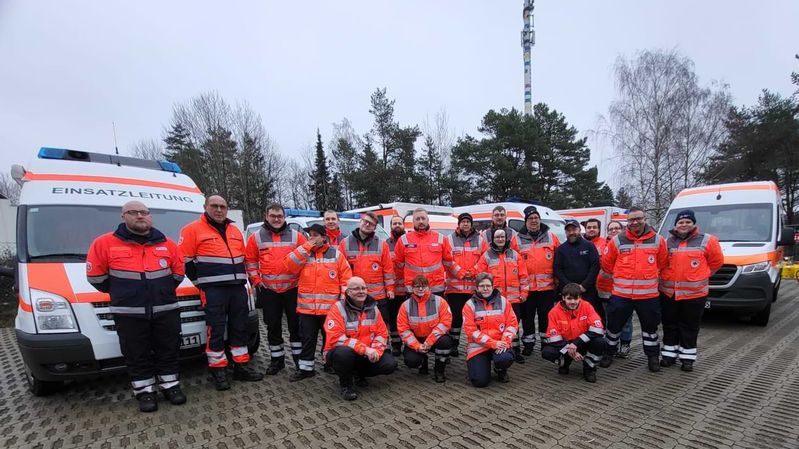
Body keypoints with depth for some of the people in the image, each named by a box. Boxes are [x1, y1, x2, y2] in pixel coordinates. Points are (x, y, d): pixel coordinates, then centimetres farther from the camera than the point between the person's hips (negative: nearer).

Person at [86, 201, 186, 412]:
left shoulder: (167, 244, 5)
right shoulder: (105, 243, -2)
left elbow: (178, 272, 12)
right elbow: (95, 276, 3)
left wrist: (162, 291, 10)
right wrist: (120, 293, 8)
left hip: (166, 309, 2)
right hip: (128, 313, -2)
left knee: (168, 350, 10)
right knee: (137, 354, 7)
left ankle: (170, 385, 25)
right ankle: (145, 391, 21)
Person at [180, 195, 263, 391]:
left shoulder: (235, 231, 16)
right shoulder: (193, 230, -3)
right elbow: (185, 259, -6)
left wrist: (242, 278, 14)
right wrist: (200, 282, -6)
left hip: (238, 287, 6)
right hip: (213, 289, -6)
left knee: (240, 327, 10)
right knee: (216, 330, -3)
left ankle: (241, 367, 20)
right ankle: (218, 371, 9)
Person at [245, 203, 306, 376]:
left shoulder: (296, 236, 3)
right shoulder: (256, 237, 4)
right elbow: (250, 261, 8)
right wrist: (256, 281, 1)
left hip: (292, 288, -1)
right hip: (268, 290, 1)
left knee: (295, 324, 6)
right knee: (273, 326, 10)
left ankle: (299, 357, 19)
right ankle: (277, 359, 24)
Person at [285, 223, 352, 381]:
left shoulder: (336, 254, 1)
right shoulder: (303, 253, 8)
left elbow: (346, 278, 0)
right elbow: (289, 265, -10)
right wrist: (306, 247, -12)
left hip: (330, 307, -1)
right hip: (306, 307, 2)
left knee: (329, 337, 12)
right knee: (307, 338, 9)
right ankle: (305, 368, 22)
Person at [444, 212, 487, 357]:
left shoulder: (480, 240, 9)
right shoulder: (450, 239, 2)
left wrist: (473, 272, -7)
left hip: (475, 286, 2)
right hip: (455, 286, -2)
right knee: (456, 316, 2)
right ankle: (453, 346, 15)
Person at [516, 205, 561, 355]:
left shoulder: (551, 236, 4)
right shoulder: (518, 239, 1)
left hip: (547, 285, 0)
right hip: (526, 286, 0)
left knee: (546, 315, 9)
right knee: (527, 315, 9)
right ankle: (528, 343, 24)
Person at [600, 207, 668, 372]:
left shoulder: (657, 240, 1)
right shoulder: (617, 241, -2)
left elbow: (663, 263, 13)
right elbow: (607, 263, 8)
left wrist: (648, 275, 12)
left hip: (649, 294, 1)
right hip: (621, 293, 0)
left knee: (650, 326, 14)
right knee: (614, 325, 8)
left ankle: (653, 356, 31)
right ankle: (609, 353, 25)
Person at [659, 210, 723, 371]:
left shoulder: (707, 241, -2)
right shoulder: (668, 242, 5)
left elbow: (717, 262, 8)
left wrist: (701, 276, 9)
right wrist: (668, 276, 10)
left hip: (694, 293, -2)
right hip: (668, 292, 3)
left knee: (689, 327, 6)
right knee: (669, 326, 11)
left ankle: (687, 357, 17)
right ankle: (669, 354, 23)